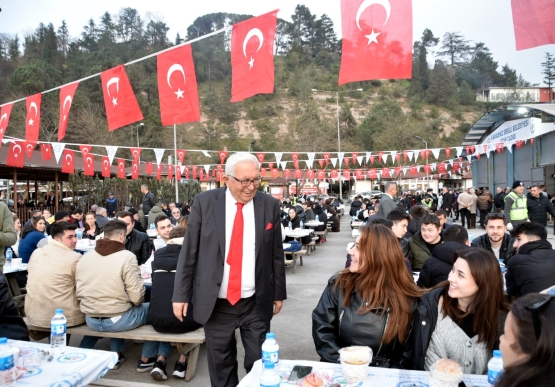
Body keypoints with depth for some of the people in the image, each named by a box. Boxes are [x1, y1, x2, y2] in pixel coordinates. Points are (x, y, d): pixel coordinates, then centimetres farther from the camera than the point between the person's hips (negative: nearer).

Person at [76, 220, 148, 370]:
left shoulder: (85, 257, 1)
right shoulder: (127, 257, -16)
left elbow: (79, 293, 6)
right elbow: (136, 297, -19)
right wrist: (137, 303, 4)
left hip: (91, 321, 6)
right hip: (117, 320, -6)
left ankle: (116, 355, 35)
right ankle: (145, 359, 24)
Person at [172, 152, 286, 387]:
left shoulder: (269, 205, -3)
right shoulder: (204, 202, -6)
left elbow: (276, 254, 5)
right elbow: (188, 251, -2)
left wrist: (278, 293, 8)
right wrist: (181, 294, -2)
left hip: (257, 304, 1)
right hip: (215, 303, 0)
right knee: (220, 366, 14)